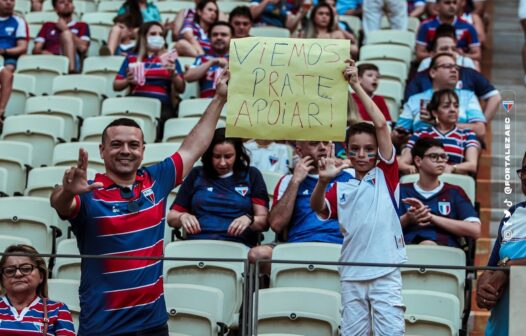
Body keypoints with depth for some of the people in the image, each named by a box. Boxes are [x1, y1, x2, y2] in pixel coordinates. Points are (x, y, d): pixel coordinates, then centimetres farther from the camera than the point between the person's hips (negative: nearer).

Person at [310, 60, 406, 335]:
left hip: (385, 273, -3)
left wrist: (357, 86, -2)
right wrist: (323, 181, -21)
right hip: (351, 274, 3)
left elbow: (381, 125, -3)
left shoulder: (385, 174, 5)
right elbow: (319, 209, -3)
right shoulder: (341, 186, 13)